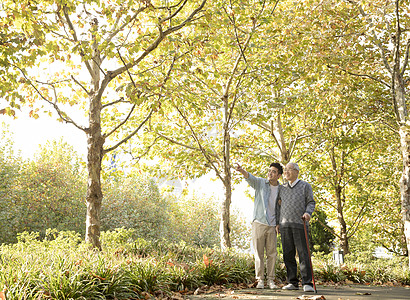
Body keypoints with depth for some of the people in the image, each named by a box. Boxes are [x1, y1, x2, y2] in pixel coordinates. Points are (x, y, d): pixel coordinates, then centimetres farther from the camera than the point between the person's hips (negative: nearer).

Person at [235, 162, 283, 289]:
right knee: (259, 253, 0)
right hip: (259, 223, -2)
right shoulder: (260, 182, 0)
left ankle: (271, 280, 13)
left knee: (272, 254, 4)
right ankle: (260, 280, 7)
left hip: (272, 225, 2)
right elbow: (250, 177, -20)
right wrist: (242, 171, -42)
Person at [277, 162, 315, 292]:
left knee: (303, 253, -9)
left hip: (300, 224, -4)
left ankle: (307, 283, -7)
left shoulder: (305, 186, 6)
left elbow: (311, 202, 2)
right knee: (288, 254, 2)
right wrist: (277, 223, 13)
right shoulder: (282, 188, 18)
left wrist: (308, 213, -19)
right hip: (285, 225, 4)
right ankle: (293, 283, 8)